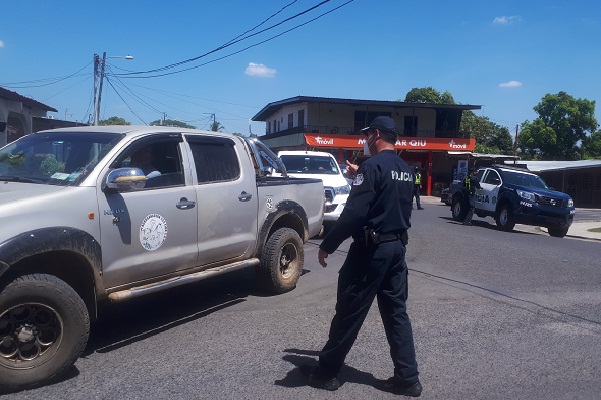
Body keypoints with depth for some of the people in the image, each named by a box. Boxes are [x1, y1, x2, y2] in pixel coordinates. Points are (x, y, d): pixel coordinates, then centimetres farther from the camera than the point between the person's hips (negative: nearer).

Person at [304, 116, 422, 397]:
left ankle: (326, 372, 17)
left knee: (349, 312, 3)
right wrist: (359, 174, 31)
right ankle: (407, 378, 16)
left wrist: (327, 245, -14)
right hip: (397, 247, 8)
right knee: (396, 313, 13)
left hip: (372, 248, -8)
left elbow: (354, 213, -22)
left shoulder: (373, 166, -15)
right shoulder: (405, 170, 11)